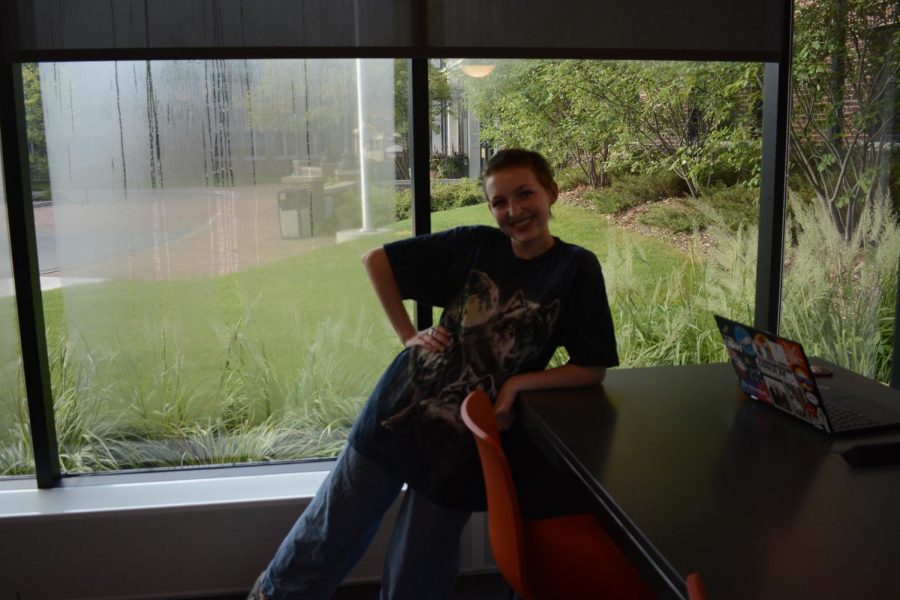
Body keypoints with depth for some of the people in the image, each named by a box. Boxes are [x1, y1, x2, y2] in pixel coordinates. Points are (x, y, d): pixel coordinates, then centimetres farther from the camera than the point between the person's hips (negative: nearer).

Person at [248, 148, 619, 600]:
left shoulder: (577, 269, -6)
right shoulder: (473, 245, -2)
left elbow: (593, 369, -5)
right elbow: (375, 260, 4)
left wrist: (518, 382, -15)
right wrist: (408, 336, -2)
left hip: (464, 440, -1)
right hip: (400, 410, 2)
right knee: (331, 531, 14)